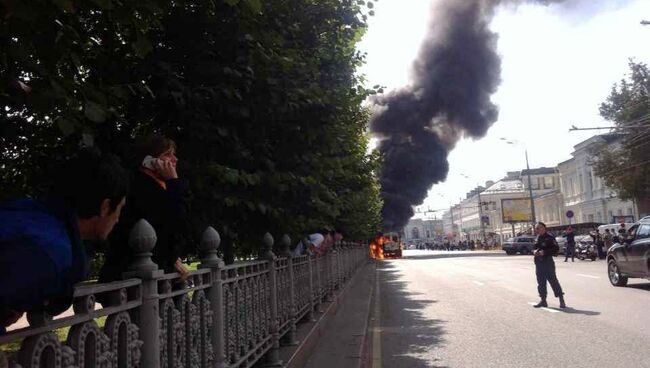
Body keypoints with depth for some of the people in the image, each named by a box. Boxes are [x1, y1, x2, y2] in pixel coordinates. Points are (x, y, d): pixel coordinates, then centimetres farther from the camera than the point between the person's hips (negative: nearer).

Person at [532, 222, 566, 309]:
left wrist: (544, 252, -21)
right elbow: (534, 247, 23)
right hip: (538, 262, 8)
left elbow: (556, 249, -14)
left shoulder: (549, 237, -10)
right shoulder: (537, 238, 13)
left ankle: (561, 300, 1)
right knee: (541, 282, 11)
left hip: (548, 262, -8)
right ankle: (543, 300, 20)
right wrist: (535, 251, 1)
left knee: (553, 280, -7)